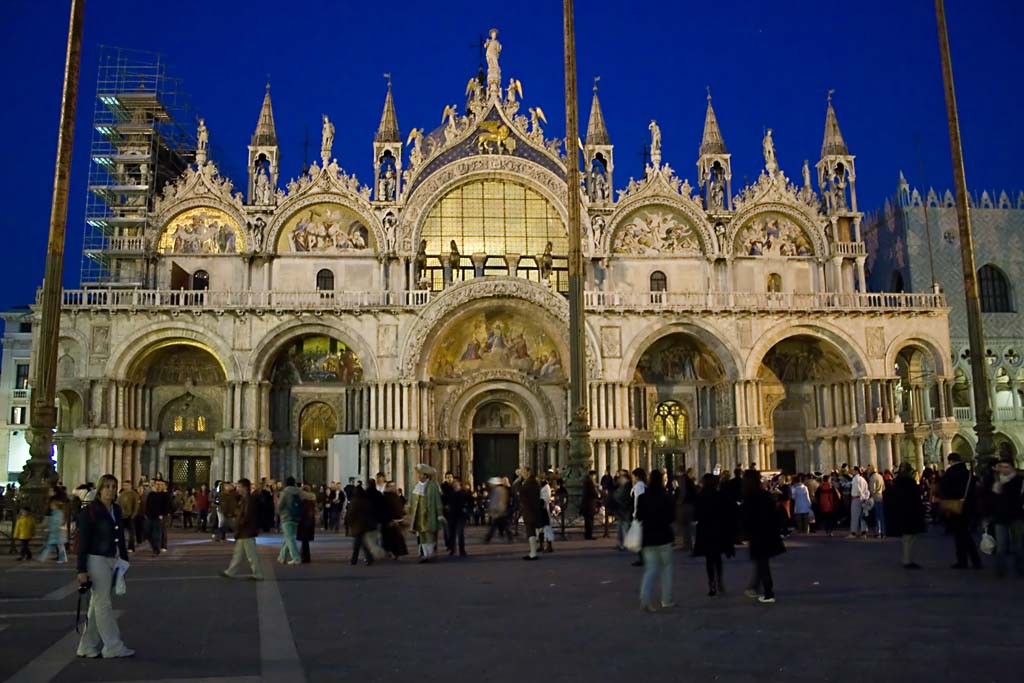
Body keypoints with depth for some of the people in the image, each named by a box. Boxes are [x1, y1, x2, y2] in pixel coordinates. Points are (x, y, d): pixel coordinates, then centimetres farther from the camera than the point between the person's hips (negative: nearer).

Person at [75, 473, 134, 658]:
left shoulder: (116, 509, 10)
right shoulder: (89, 510, -9)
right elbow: (83, 541, -11)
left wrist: (124, 559, 11)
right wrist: (81, 570, -14)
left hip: (113, 560, 7)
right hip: (97, 560, -7)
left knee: (97, 604, 12)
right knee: (103, 604, -2)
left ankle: (88, 647, 19)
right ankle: (113, 647, 2)